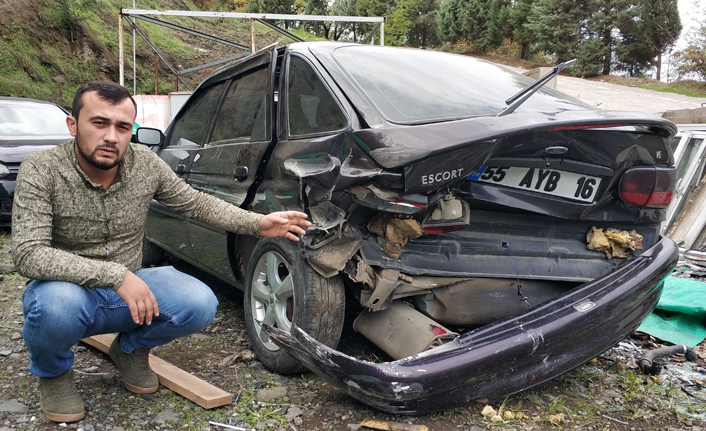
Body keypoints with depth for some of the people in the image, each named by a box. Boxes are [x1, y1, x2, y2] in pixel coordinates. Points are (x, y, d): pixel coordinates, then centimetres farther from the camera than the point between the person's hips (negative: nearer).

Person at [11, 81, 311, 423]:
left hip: (129, 291, 3)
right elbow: (29, 254, -28)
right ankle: (53, 372, 0)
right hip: (69, 288, -3)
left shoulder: (146, 164, -8)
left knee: (200, 305, -21)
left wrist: (258, 224, -9)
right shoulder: (41, 172, -19)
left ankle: (130, 348, 12)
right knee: (57, 305, -39)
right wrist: (115, 275, -38)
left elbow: (196, 203, 3)